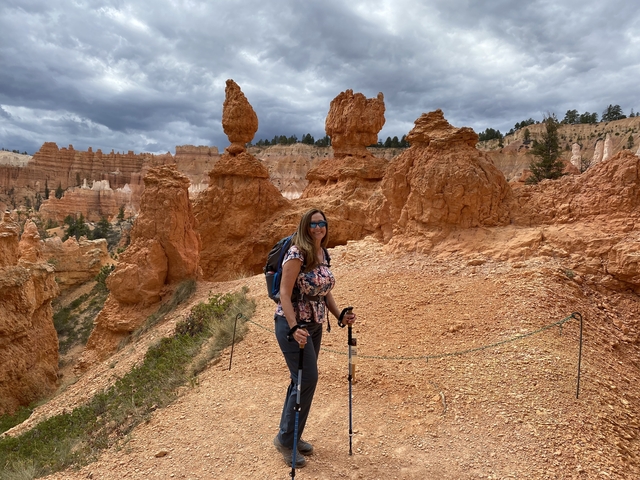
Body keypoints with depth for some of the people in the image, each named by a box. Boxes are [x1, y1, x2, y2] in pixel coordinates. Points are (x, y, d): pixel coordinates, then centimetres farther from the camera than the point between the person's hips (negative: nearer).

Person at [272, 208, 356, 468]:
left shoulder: (323, 254, 7)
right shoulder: (297, 253, -17)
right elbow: (285, 293, -21)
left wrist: (340, 316, 1)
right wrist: (294, 328, -30)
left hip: (315, 326, 8)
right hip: (292, 324, -8)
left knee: (304, 380, 14)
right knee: (307, 379, -8)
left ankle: (293, 436, 30)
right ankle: (285, 439, 11)